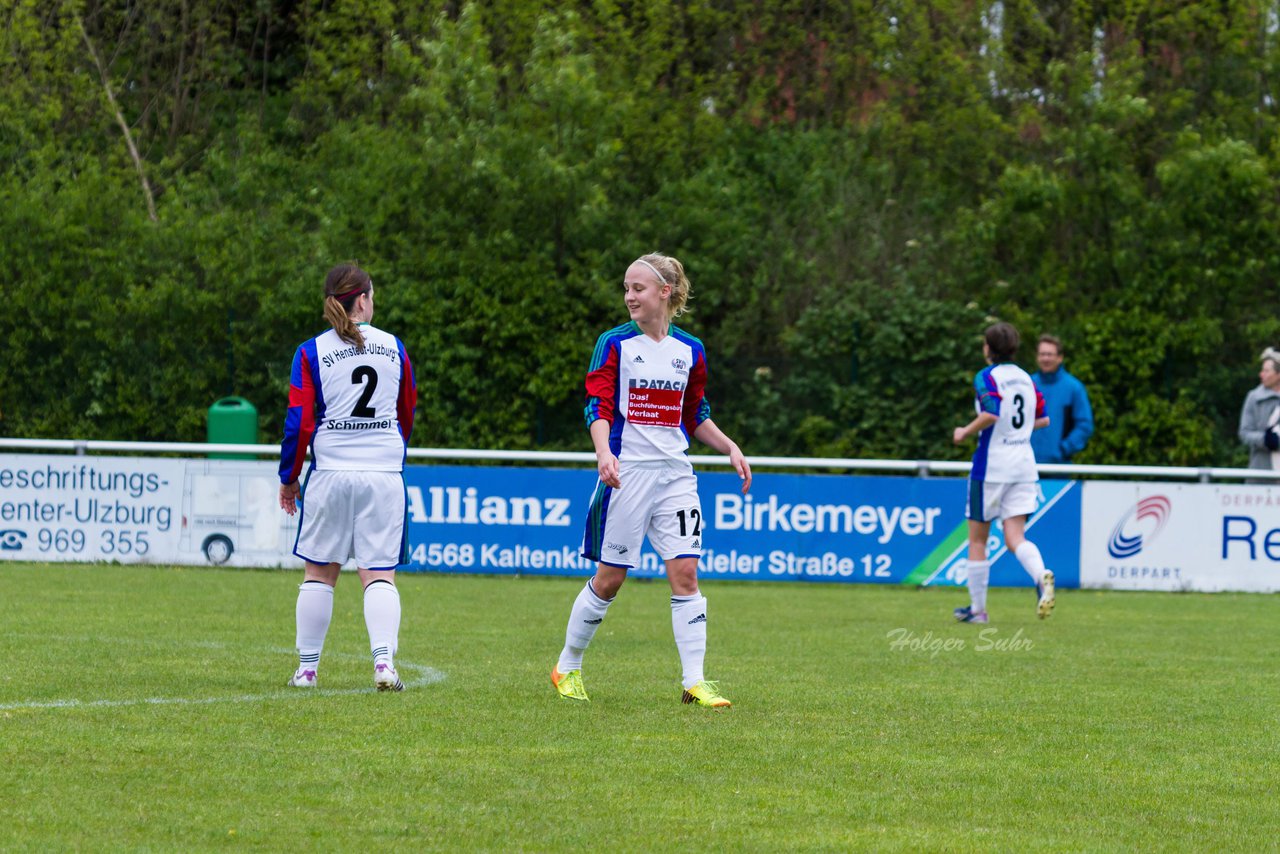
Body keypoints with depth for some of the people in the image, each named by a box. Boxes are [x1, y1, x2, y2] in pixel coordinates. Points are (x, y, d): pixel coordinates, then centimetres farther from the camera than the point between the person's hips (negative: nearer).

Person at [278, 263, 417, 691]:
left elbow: (299, 423, -5)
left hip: (330, 474, -1)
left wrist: (288, 478, 7)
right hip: (385, 475, 1)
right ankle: (384, 660, -15)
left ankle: (307, 668, 12)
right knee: (379, 574, 1)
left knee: (320, 573, 9)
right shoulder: (394, 348, 5)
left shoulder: (312, 352, -3)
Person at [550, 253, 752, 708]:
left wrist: (731, 449, 10)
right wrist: (603, 452, -28)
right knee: (609, 577, 1)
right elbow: (598, 407, -11)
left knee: (685, 572, -6)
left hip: (675, 473, 3)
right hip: (627, 473, -3)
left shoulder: (690, 350, 9)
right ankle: (567, 668, 18)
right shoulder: (615, 343, -3)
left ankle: (695, 682, -5)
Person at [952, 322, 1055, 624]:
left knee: (977, 539, 8)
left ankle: (977, 608, 12)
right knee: (1015, 538, 0)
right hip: (1024, 465, 5)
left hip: (991, 465, -5)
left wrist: (965, 431, -10)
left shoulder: (986, 377, -10)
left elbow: (990, 414, -25)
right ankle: (1041, 575, -30)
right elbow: (1043, 419, 16)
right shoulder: (1025, 378, 11)